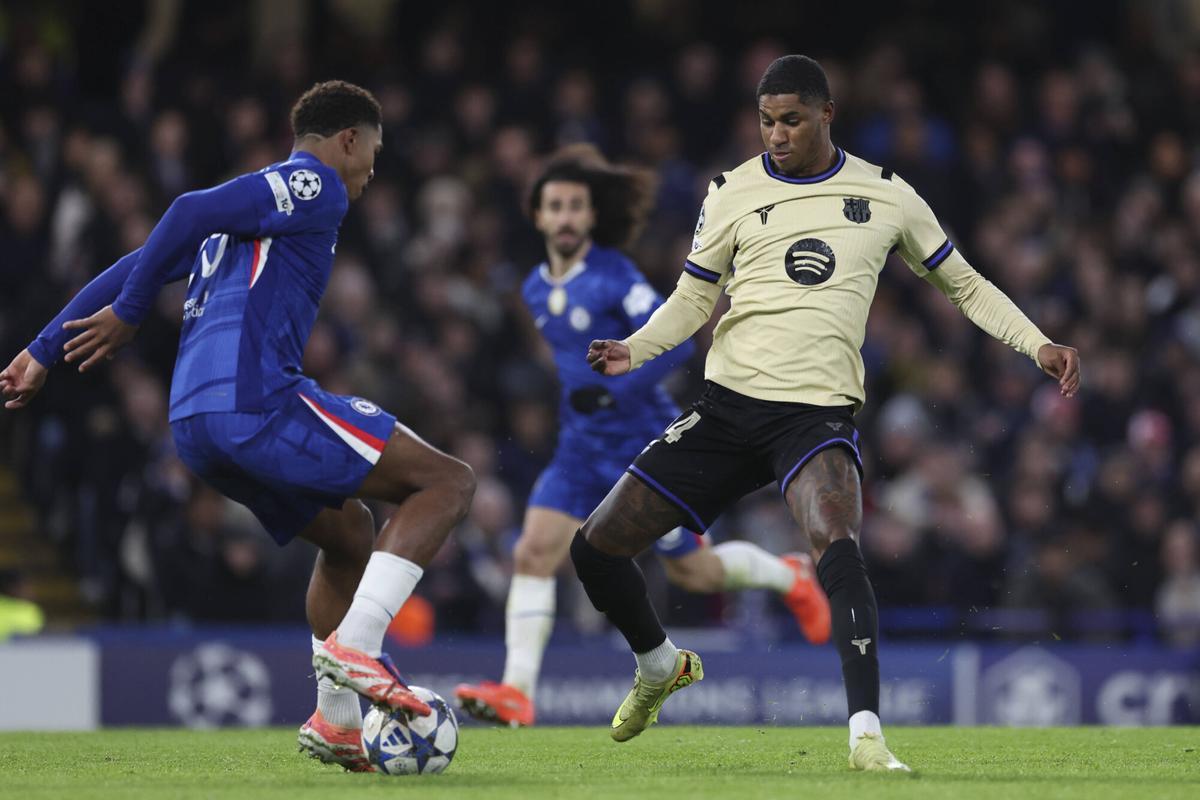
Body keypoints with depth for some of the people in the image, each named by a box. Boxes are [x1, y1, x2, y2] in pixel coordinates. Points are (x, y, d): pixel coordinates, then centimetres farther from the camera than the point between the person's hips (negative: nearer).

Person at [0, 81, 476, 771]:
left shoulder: (258, 204, 29)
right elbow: (193, 212, -11)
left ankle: (336, 720, 20)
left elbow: (136, 268, 26)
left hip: (196, 428, 9)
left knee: (350, 532, 27)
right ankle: (353, 644, -19)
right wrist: (129, 315, -5)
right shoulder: (317, 186, 2)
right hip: (256, 401, -9)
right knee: (449, 481, -5)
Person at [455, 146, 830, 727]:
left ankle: (791, 577, 34)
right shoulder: (536, 290, 8)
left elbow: (674, 341, -22)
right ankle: (517, 692, -16)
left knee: (693, 572, 6)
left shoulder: (614, 276, -15)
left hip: (643, 446, -6)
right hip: (581, 449, 6)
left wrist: (611, 391, -30)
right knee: (533, 553, -13)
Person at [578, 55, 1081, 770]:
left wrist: (1040, 346, 5)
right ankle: (661, 667, 31)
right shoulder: (733, 193, 7)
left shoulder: (886, 196, 7)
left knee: (836, 543, -34)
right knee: (597, 547, 0)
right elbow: (695, 298, 14)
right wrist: (637, 348, -6)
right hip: (728, 407, 3)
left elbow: (963, 284, 17)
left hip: (819, 410, -3)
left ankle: (868, 737, -37)